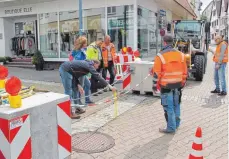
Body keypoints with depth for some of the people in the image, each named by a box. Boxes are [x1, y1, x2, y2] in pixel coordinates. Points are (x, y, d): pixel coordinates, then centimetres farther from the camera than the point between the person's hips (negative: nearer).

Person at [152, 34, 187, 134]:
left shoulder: (160, 56, -12)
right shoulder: (181, 55, 4)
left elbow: (156, 73, -12)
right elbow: (184, 71, 9)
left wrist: (155, 85, -1)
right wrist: (182, 83, 19)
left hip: (166, 86, -5)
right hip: (177, 85, 6)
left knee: (169, 107, 3)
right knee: (176, 105, 19)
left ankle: (171, 128, 10)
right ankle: (176, 124, 32)